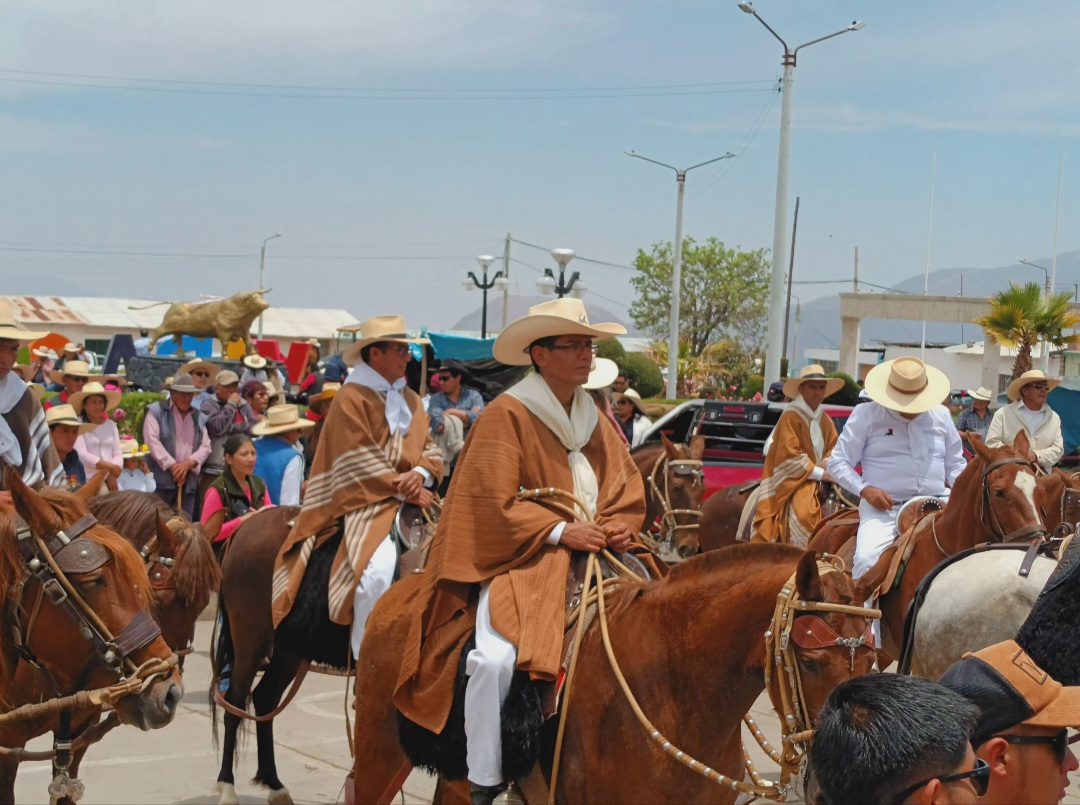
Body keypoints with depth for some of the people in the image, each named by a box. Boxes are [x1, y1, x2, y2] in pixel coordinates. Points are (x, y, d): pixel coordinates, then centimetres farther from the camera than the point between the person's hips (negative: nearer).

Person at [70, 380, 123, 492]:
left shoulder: (111, 425, 14)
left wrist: (113, 475, -9)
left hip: (109, 480, 5)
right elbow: (81, 454, -12)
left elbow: (118, 453, 9)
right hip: (86, 480, -5)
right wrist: (109, 466, -18)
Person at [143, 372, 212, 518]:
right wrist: (172, 465, -15)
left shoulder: (199, 417, 17)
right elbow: (152, 441, -10)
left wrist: (188, 463, -9)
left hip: (188, 481, 5)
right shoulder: (156, 411, 0)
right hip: (161, 479, -5)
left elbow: (205, 446, 9)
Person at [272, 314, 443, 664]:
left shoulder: (411, 399, 19)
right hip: (365, 503, -7)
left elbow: (429, 449, 14)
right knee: (379, 568, -31)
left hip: (410, 501, 7)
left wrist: (420, 474, -8)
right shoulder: (352, 398, -3)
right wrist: (400, 489, -16)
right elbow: (361, 462, -11)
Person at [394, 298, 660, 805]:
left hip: (592, 554, 7)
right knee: (497, 657, -30)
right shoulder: (506, 415, -6)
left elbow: (627, 491, 14)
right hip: (519, 561, -7)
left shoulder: (593, 420, 15)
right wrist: (561, 532, -20)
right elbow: (494, 505, -13)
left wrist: (619, 527, -8)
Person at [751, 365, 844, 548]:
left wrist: (826, 465, -8)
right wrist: (818, 473, -17)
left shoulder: (824, 419, 12)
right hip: (793, 480, -8)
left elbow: (833, 447, 14)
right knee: (805, 513, -29)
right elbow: (789, 456, -17)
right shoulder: (791, 416, -12)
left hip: (816, 480, 8)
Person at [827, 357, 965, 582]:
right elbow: (836, 462, 4)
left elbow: (954, 464, 23)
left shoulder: (941, 416, 15)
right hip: (883, 509, -3)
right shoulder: (866, 414, 3)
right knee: (867, 559, -29)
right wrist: (864, 490, -13)